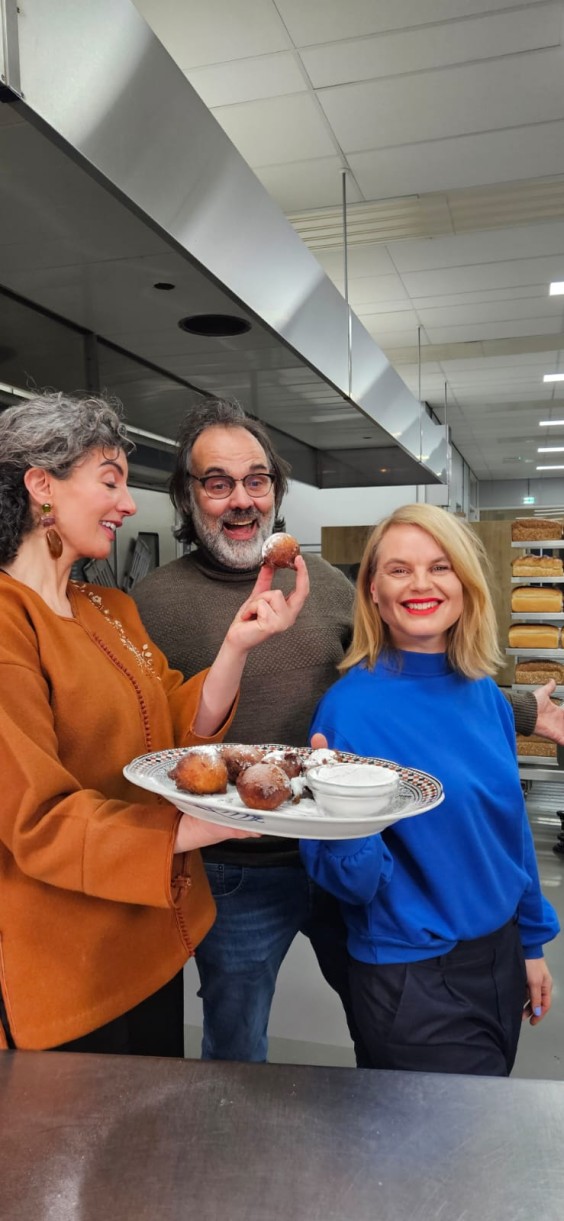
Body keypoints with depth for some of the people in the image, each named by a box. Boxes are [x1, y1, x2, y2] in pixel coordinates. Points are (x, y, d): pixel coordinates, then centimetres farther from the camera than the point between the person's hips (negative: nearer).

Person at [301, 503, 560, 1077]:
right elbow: (355, 881, -19)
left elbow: (511, 827, 9)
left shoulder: (485, 695, -3)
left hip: (501, 956, 7)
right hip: (413, 979, -6)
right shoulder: (351, 706, -21)